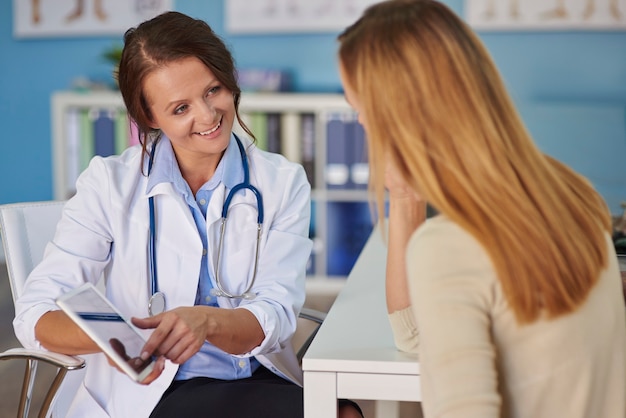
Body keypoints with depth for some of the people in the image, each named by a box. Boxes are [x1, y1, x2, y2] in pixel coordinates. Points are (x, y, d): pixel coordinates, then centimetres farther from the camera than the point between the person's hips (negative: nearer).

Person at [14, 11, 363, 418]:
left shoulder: (283, 182, 3)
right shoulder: (110, 183, -1)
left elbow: (274, 316, -6)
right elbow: (37, 312, -8)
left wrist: (206, 321, -28)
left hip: (262, 384, 3)